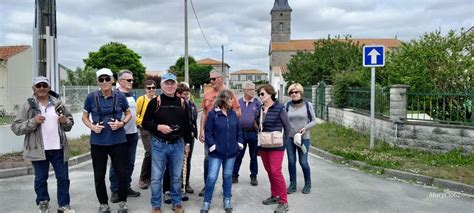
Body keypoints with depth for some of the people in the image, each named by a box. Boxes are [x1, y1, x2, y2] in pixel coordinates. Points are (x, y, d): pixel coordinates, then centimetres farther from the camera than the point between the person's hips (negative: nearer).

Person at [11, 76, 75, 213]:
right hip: (38, 150, -2)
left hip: (58, 148, 3)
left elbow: (70, 123, 15)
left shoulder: (58, 103, 6)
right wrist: (33, 122, -20)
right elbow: (16, 128, -6)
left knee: (63, 177, 7)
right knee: (41, 179, 11)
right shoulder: (28, 105, -2)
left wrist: (65, 122, -8)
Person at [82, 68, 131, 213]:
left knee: (122, 173, 3)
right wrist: (92, 126, -11)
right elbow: (84, 117, 8)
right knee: (99, 175, 9)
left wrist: (122, 123, -9)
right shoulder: (91, 97, -3)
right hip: (98, 142, 1)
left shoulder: (120, 96, -2)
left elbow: (128, 114, 10)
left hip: (118, 141, 0)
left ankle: (122, 201, 25)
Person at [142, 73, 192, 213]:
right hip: (159, 145, -2)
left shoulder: (182, 103, 6)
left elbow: (187, 124, 13)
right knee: (157, 177, 5)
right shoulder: (155, 102, -3)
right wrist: (158, 127, -18)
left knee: (177, 176, 12)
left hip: (177, 145, 3)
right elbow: (145, 123, -2)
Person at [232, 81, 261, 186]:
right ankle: (234, 175, 17)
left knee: (253, 156, 10)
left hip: (253, 133, 0)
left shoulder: (257, 103, 1)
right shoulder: (238, 102, 3)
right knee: (238, 155, 6)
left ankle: (253, 176, 22)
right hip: (240, 133, 0)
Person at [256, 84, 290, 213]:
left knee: (276, 172, -8)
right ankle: (275, 196, 28)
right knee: (269, 171, 13)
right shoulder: (260, 109, 6)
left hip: (276, 146, -6)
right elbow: (257, 126, 13)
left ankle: (284, 202, 0)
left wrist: (283, 142, -5)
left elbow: (287, 127, -4)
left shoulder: (279, 108, -9)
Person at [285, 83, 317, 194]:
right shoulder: (287, 105, 2)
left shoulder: (308, 105, -2)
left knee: (303, 162, -1)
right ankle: (292, 185, 20)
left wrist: (305, 128, -14)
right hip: (289, 137, 2)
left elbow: (313, 121, 3)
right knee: (291, 161, 6)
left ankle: (307, 184, 21)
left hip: (303, 137, -2)